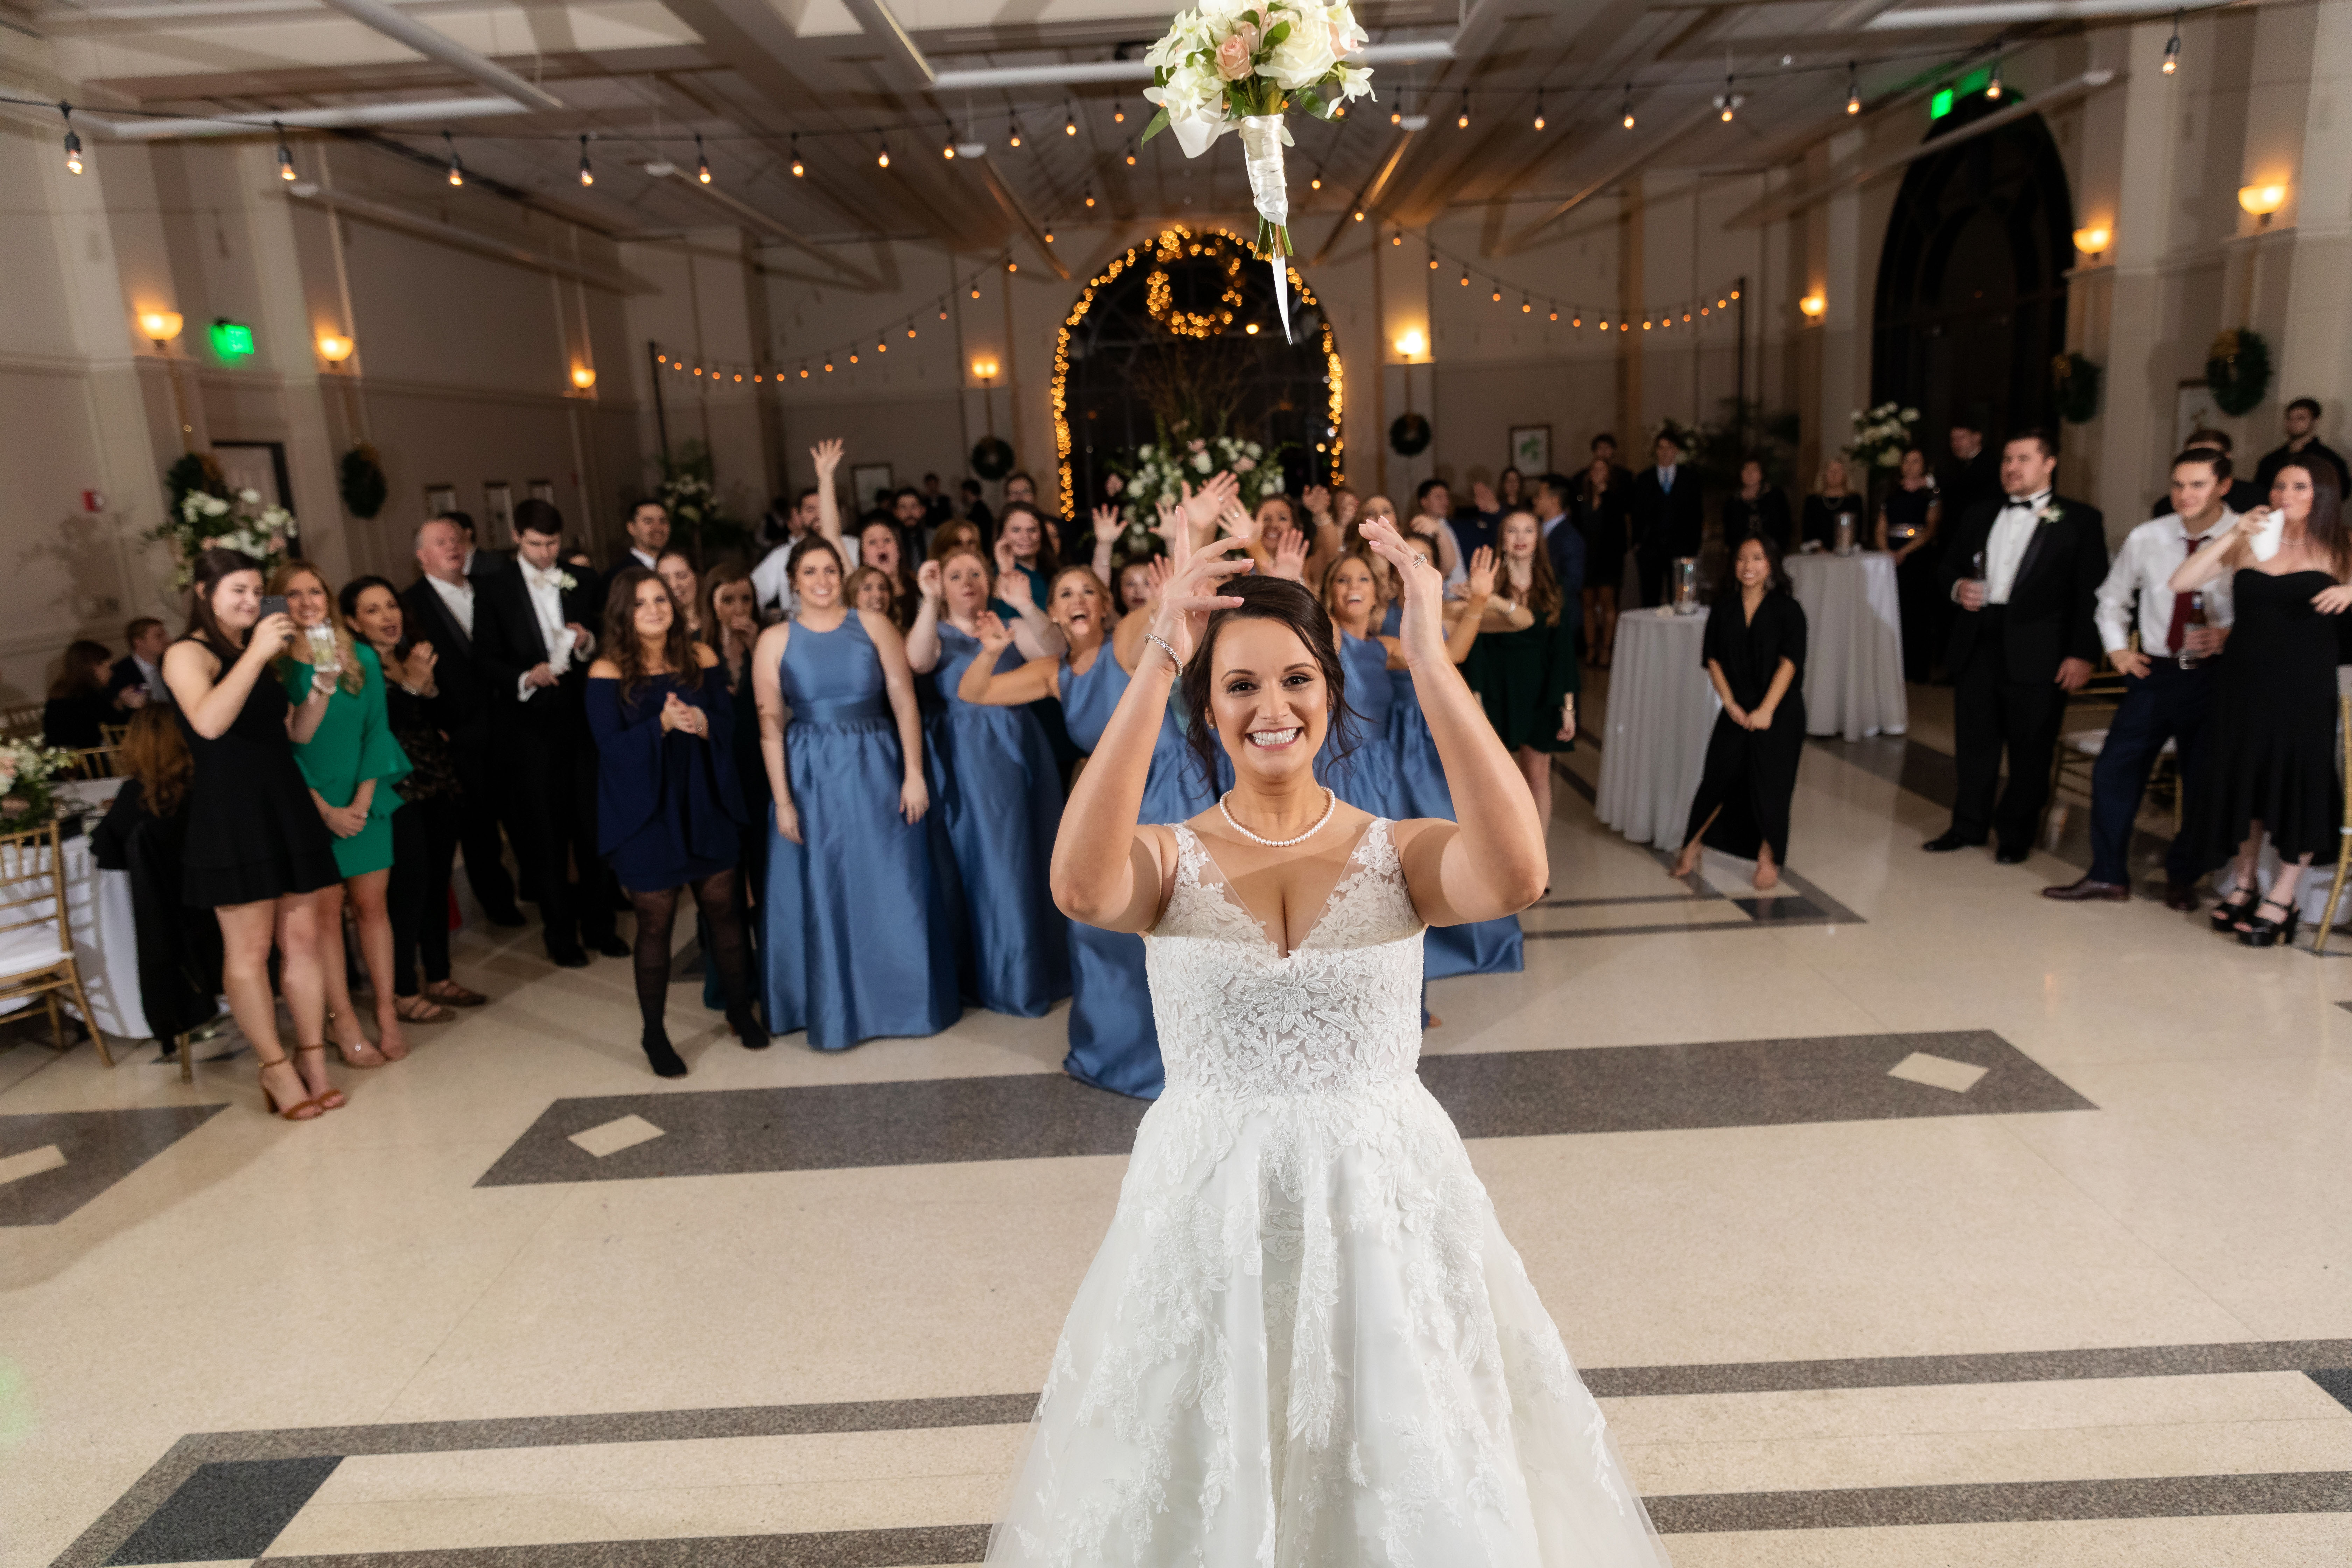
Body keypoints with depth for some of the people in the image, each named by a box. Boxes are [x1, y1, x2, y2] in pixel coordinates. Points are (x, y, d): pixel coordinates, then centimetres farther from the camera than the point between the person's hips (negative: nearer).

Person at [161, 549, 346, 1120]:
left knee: (302, 938, 6)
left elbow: (299, 731, 16)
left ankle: (313, 1061, 13)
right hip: (230, 811, -7)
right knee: (249, 949, -1)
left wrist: (322, 684, 1)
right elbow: (209, 722, -23)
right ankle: (277, 1068, 7)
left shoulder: (254, 655, 19)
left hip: (285, 803, 7)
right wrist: (257, 654, -24)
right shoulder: (188, 653, -4)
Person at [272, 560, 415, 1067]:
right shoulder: (274, 668, -4)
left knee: (371, 905, 5)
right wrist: (325, 809, -10)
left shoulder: (362, 659, 4)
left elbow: (376, 731, 2)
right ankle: (344, 1024, 6)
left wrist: (362, 800, -8)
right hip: (310, 805, -2)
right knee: (325, 910, 1)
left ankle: (387, 1015, 10)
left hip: (365, 799, 2)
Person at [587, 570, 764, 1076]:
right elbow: (611, 746, -13)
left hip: (705, 806, 3)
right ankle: (653, 1034, 21)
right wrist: (662, 725, -27)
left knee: (724, 910, 9)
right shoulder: (608, 672, -8)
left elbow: (730, 725, 0)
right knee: (655, 924, 5)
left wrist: (703, 724, -21)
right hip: (645, 814, -2)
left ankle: (740, 1010, 29)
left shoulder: (700, 659, 0)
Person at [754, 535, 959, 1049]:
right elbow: (770, 726, -2)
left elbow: (904, 701, -3)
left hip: (877, 772, 0)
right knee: (822, 896, 8)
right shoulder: (774, 641, 1)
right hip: (812, 779, 0)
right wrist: (783, 800, -7)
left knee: (892, 890, 6)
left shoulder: (873, 626, 1)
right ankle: (834, 1010, 22)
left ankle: (902, 998, 23)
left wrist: (914, 773, -9)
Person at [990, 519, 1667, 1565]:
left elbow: (1515, 874, -27)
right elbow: (1081, 887, -29)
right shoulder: (1170, 860, -5)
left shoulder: (1397, 854, -4)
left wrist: (1430, 660, -28)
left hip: (1383, 1205, 0)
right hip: (1210, 1211, 0)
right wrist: (1157, 665, -30)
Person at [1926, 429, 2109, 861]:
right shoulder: (1979, 516, 15)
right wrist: (1956, 587, -2)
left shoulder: (2080, 519, 1)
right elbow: (1947, 566, 23)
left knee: (2030, 750, 4)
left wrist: (2083, 653, -11)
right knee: (1973, 741, 10)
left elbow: (2093, 591, -3)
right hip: (1976, 645, 4)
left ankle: (2016, 834, 18)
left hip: (2036, 652, -4)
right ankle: (1969, 825, 23)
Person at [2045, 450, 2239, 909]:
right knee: (2115, 769, 0)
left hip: (2213, 676, -3)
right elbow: (2113, 596, 16)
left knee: (2204, 782, 7)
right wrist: (2117, 647, 6)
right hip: (2154, 671, 3)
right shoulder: (2146, 538, 0)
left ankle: (2183, 878, 25)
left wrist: (2229, 635, -21)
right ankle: (2108, 875, 12)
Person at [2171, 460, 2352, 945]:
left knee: (2298, 788, 1)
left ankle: (2281, 901, 10)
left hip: (2305, 690, -2)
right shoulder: (2247, 544, 5)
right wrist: (2233, 535, -11)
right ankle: (2243, 886, 24)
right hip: (2246, 685, 2)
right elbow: (2180, 583, -5)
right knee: (2242, 784, 9)